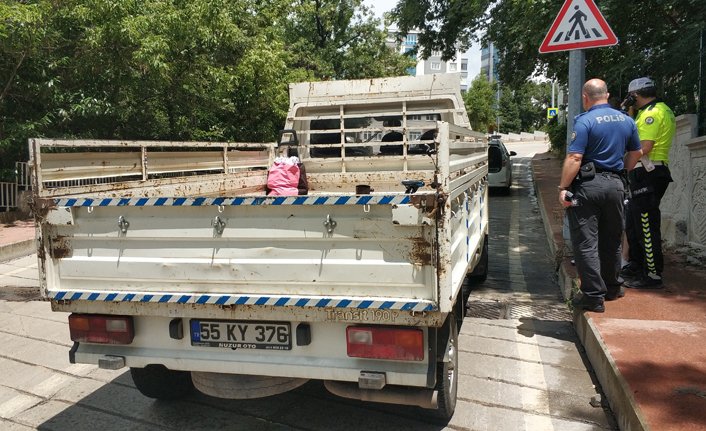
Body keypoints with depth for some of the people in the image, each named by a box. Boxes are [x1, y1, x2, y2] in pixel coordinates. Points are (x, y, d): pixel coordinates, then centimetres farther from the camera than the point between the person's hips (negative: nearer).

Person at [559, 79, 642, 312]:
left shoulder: (585, 121, -12)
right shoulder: (626, 120, 9)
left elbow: (574, 158, -19)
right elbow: (635, 153, 18)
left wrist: (563, 188, -16)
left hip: (587, 185, -6)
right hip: (615, 184, 6)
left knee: (586, 243, -1)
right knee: (611, 240, 19)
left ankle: (594, 296, 0)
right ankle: (612, 287, 32)